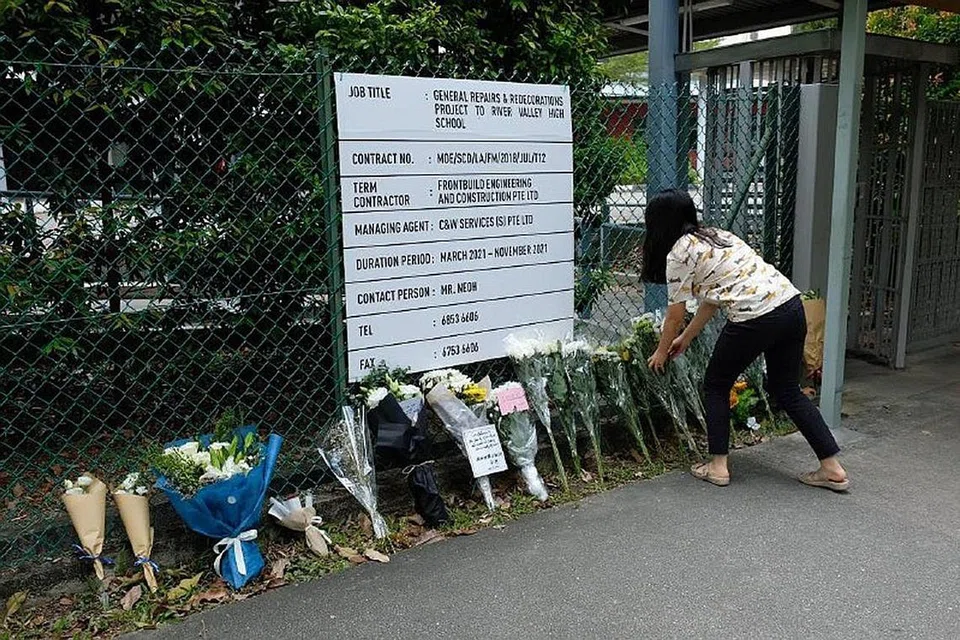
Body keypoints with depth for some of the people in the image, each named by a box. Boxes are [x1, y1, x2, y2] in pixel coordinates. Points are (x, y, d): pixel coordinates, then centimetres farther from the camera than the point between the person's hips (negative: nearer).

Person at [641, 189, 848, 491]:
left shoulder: (679, 252, -1)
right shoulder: (716, 235, 23)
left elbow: (675, 315, 5)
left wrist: (661, 352, 21)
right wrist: (685, 338, 35)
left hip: (756, 317, -8)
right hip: (792, 304, 8)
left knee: (716, 385, 13)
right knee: (786, 389, 20)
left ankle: (718, 466, 17)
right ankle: (832, 468, 21)